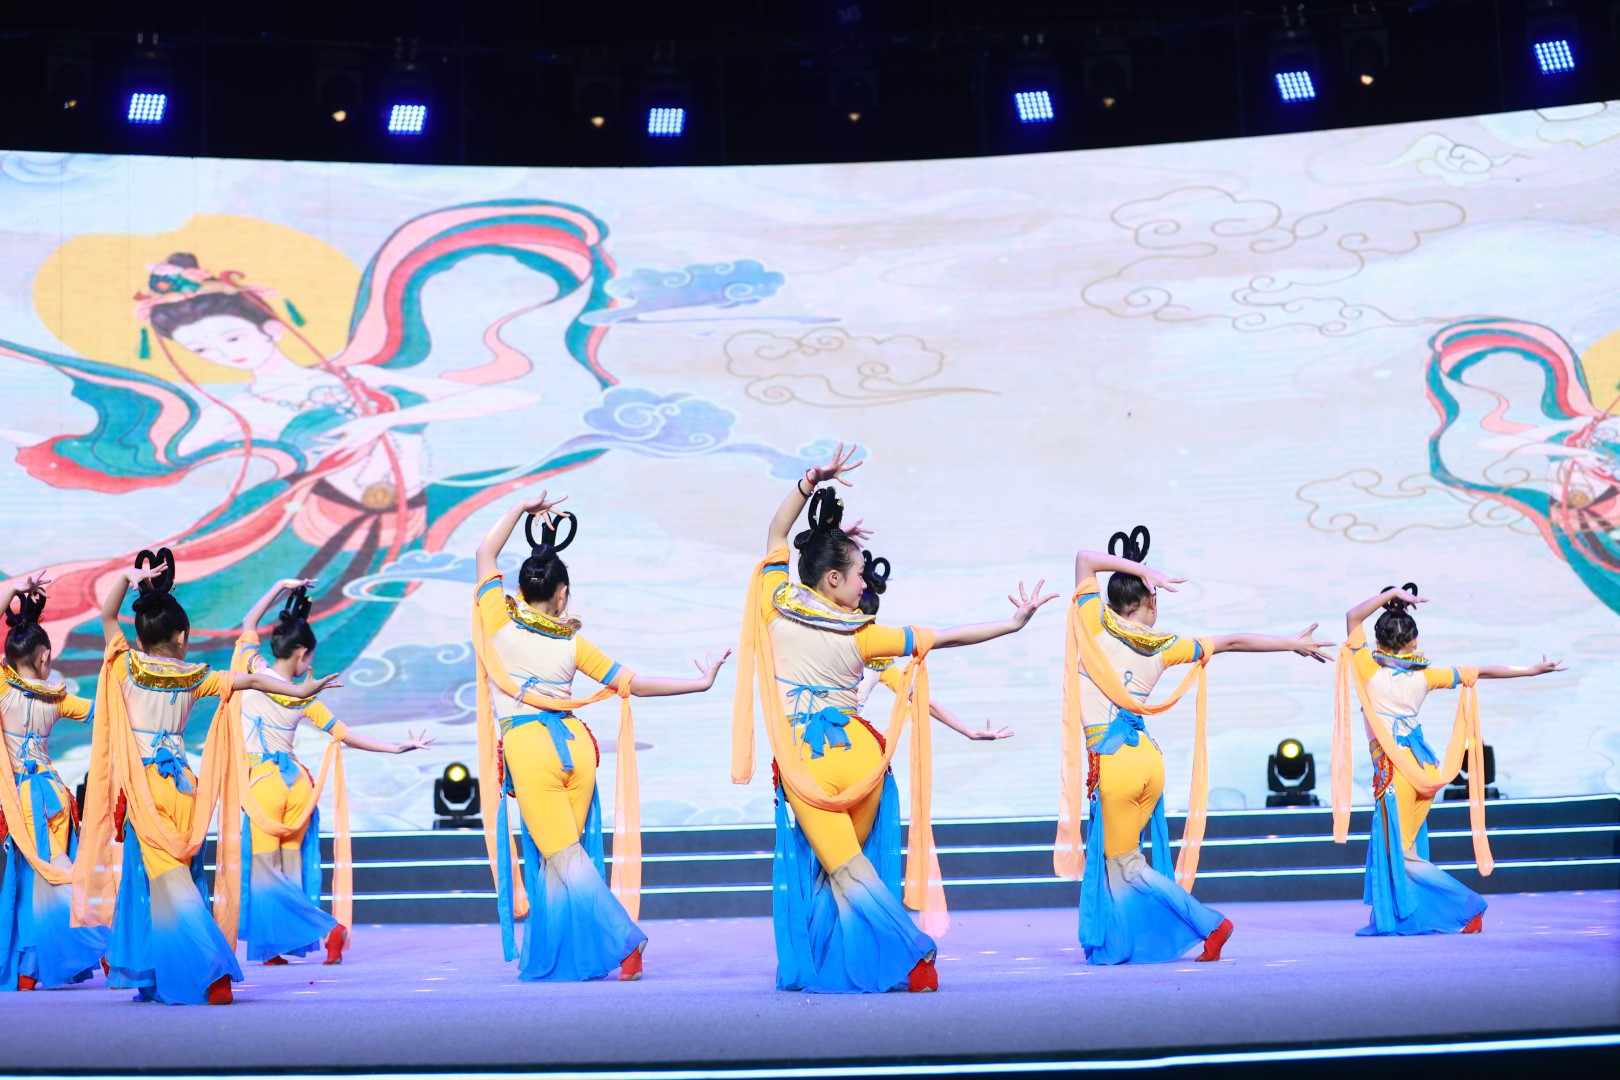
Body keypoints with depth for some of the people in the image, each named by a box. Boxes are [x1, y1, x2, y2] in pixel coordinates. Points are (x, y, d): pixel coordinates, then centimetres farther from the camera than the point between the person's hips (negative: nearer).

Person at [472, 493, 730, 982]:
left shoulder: (501, 619, 2)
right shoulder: (572, 642, 6)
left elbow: (486, 553, 17)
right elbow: (631, 682, 9)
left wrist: (521, 509, 21)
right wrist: (700, 682, 18)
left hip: (527, 747, -3)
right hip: (577, 744, 3)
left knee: (563, 858, -1)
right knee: (561, 857, 12)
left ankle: (620, 938, -9)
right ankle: (553, 957, 15)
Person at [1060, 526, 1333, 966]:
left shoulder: (1097, 625, -3)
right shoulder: (1163, 646, 5)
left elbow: (1084, 559, 4)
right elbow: (1232, 641, 10)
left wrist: (1137, 567, -3)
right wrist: (1294, 643, 19)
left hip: (1113, 761, -5)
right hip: (1148, 758, 5)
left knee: (1123, 861, 6)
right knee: (1119, 853, 18)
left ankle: (1208, 923, 1)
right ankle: (1120, 944, 19)